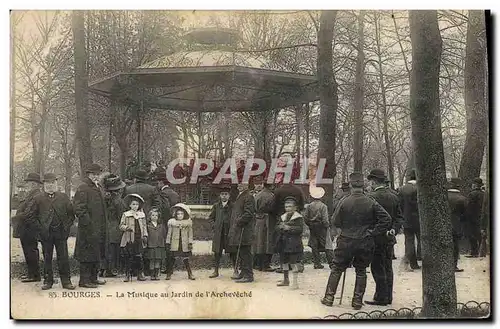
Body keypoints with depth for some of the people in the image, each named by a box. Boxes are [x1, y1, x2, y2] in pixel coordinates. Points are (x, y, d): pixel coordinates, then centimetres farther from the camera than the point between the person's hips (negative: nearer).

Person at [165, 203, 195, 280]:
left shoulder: (188, 222, 4)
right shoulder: (172, 222, 4)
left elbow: (190, 234, 5)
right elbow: (169, 233, 8)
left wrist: (190, 243, -1)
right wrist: (168, 243, 6)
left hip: (184, 244, 0)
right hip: (175, 244, 0)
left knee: (186, 260, 2)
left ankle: (190, 274, 10)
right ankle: (169, 274, 8)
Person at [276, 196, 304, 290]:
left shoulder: (298, 217, -5)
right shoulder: (282, 217, 15)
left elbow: (300, 229, -15)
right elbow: (277, 227, 13)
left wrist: (289, 228, -21)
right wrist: (281, 227, -9)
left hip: (293, 243, -7)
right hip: (283, 242, 7)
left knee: (293, 262, -9)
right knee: (284, 261, 14)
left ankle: (295, 281, -3)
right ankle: (286, 280, 28)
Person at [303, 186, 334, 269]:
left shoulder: (309, 206, 0)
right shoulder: (323, 206, -12)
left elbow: (305, 218, 1)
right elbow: (325, 219, -15)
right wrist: (327, 226, 0)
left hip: (312, 229, 4)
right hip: (322, 228, -4)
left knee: (314, 246, 9)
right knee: (327, 246, 0)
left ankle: (317, 263, 9)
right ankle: (331, 263, -1)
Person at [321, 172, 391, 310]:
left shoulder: (344, 202, -11)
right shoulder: (371, 202, -8)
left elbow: (335, 221, -3)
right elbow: (386, 219, -9)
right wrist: (373, 232, -3)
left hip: (346, 241, -1)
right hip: (365, 243, 1)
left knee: (337, 269, 12)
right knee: (361, 271, 14)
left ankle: (329, 297, 13)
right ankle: (357, 300, 13)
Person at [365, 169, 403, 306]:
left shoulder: (372, 197, -14)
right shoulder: (394, 197, 8)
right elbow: (399, 217, 8)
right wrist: (393, 230, 1)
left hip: (377, 238, -7)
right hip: (390, 238, 7)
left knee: (378, 269, -1)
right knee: (387, 268, 13)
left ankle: (381, 297, 1)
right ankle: (388, 297, 19)